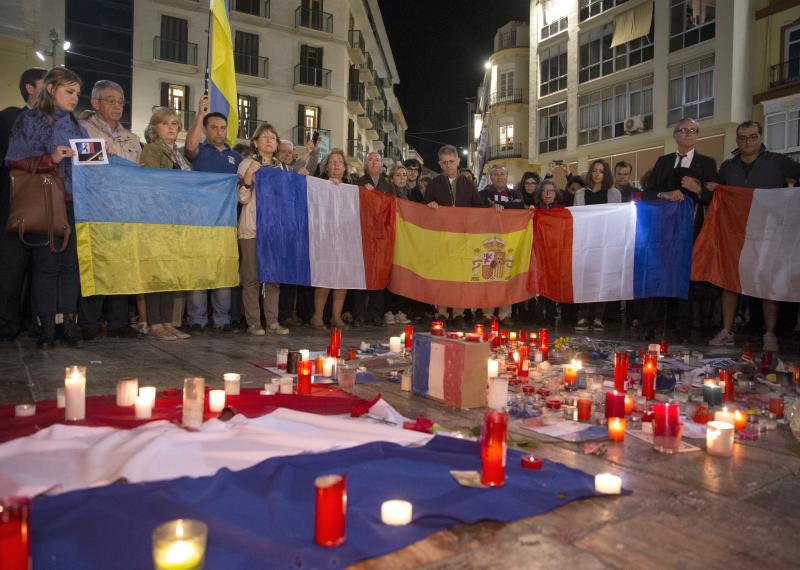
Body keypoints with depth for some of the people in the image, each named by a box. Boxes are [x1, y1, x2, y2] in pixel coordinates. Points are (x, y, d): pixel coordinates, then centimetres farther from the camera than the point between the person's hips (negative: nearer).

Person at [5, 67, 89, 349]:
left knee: (71, 263, 1)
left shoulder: (76, 126, 18)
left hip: (74, 204, 4)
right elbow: (15, 162, -4)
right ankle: (47, 328, 5)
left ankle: (70, 323, 7)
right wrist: (51, 159, -17)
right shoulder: (30, 120, 3)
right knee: (45, 264, -2)